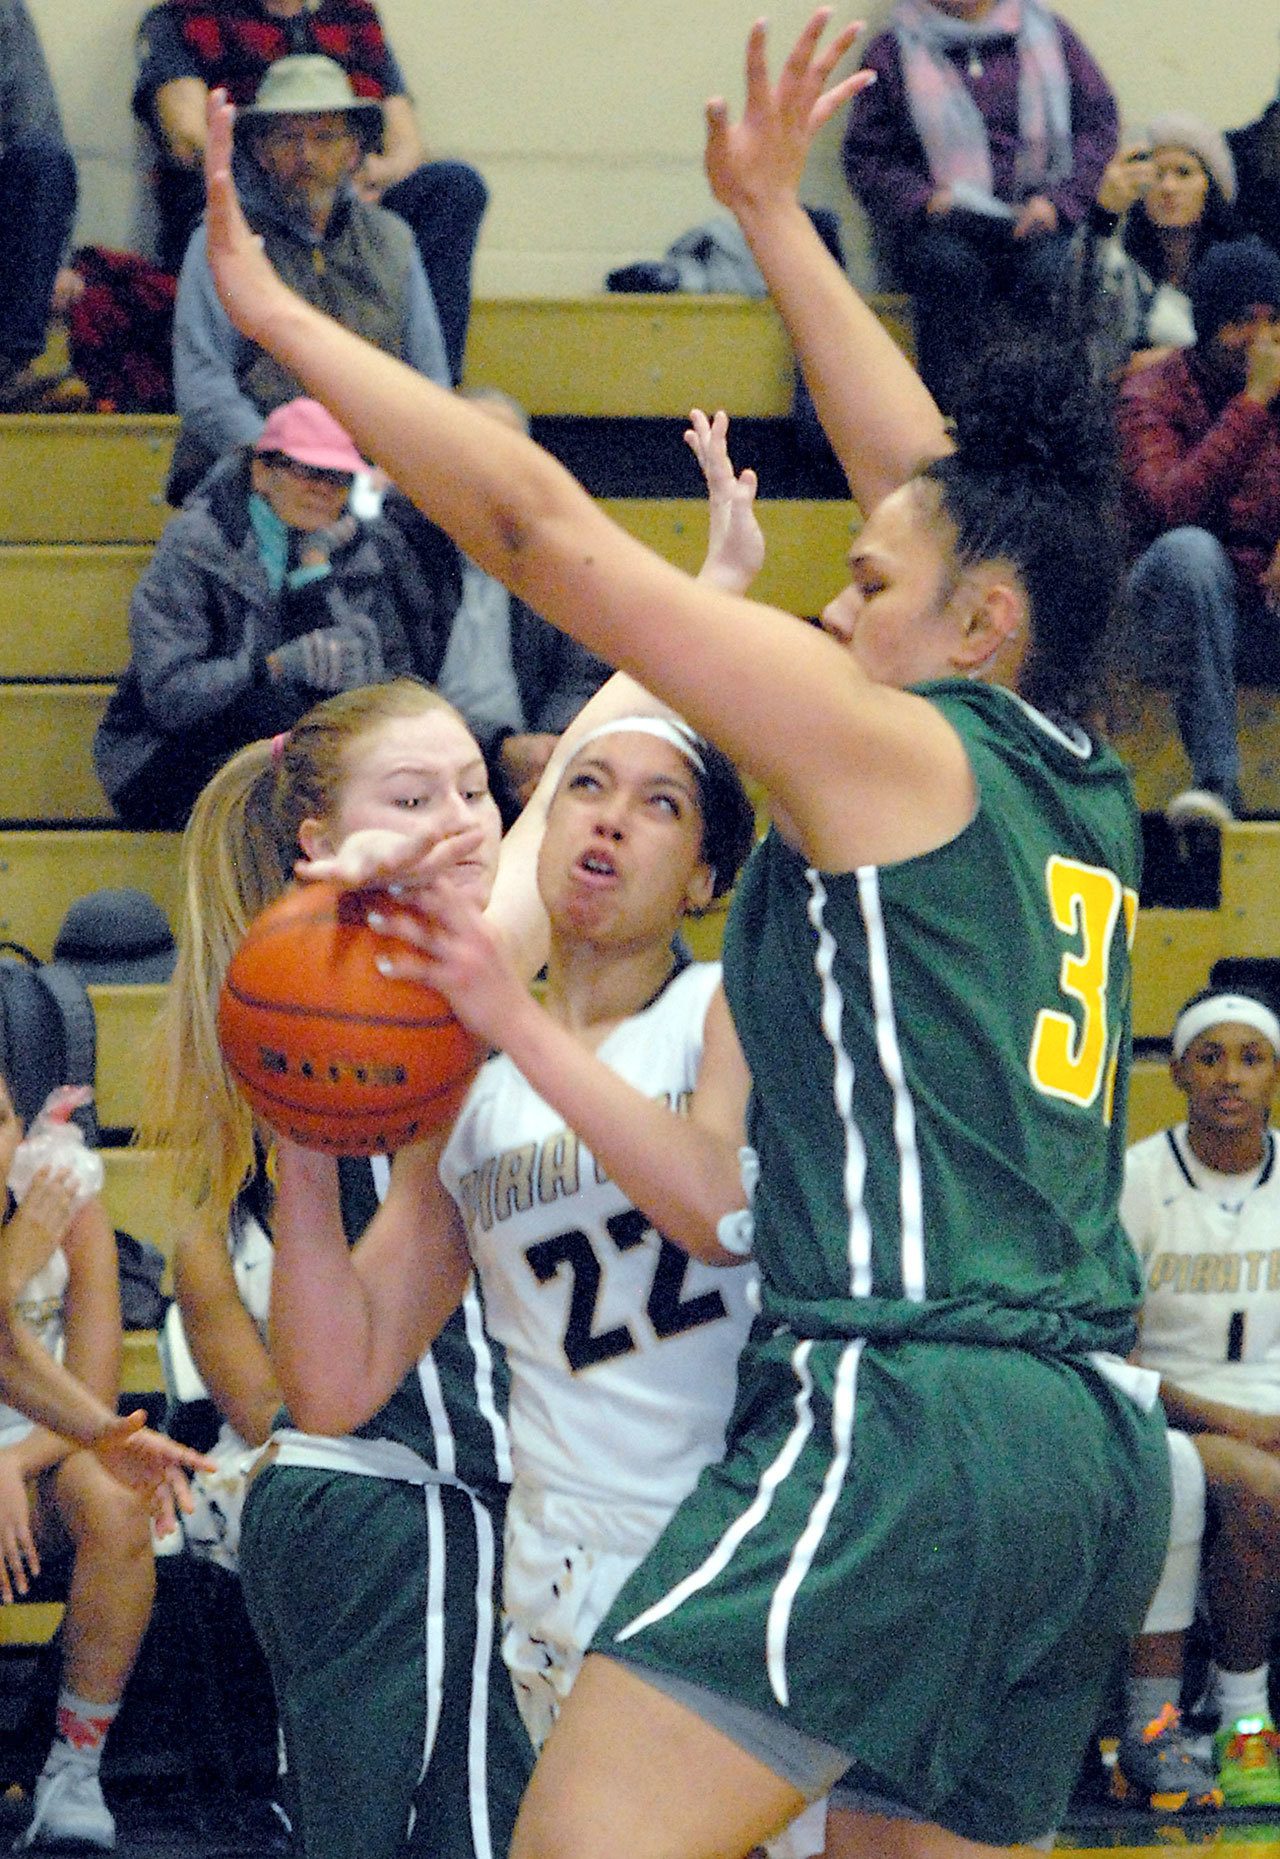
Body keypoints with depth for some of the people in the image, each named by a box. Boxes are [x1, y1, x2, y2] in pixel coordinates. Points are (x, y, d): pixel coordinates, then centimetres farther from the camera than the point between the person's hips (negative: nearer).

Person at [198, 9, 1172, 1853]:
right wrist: (777, 217, 42)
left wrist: (272, 309, 5)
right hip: (1104, 1447, 9)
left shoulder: (891, 745, -1)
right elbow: (942, 487, 32)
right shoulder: (1087, 795, 19)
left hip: (914, 1414, -9)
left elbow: (539, 523, -3)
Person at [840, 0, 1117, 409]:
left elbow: (1099, 122, 10)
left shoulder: (1048, 34, 16)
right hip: (946, 220, 0)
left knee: (1048, 272, -33)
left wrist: (1058, 201, -6)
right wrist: (921, 200, -11)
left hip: (1038, 218, 1)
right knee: (951, 268, -35)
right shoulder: (892, 51, 13)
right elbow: (864, 156, 9)